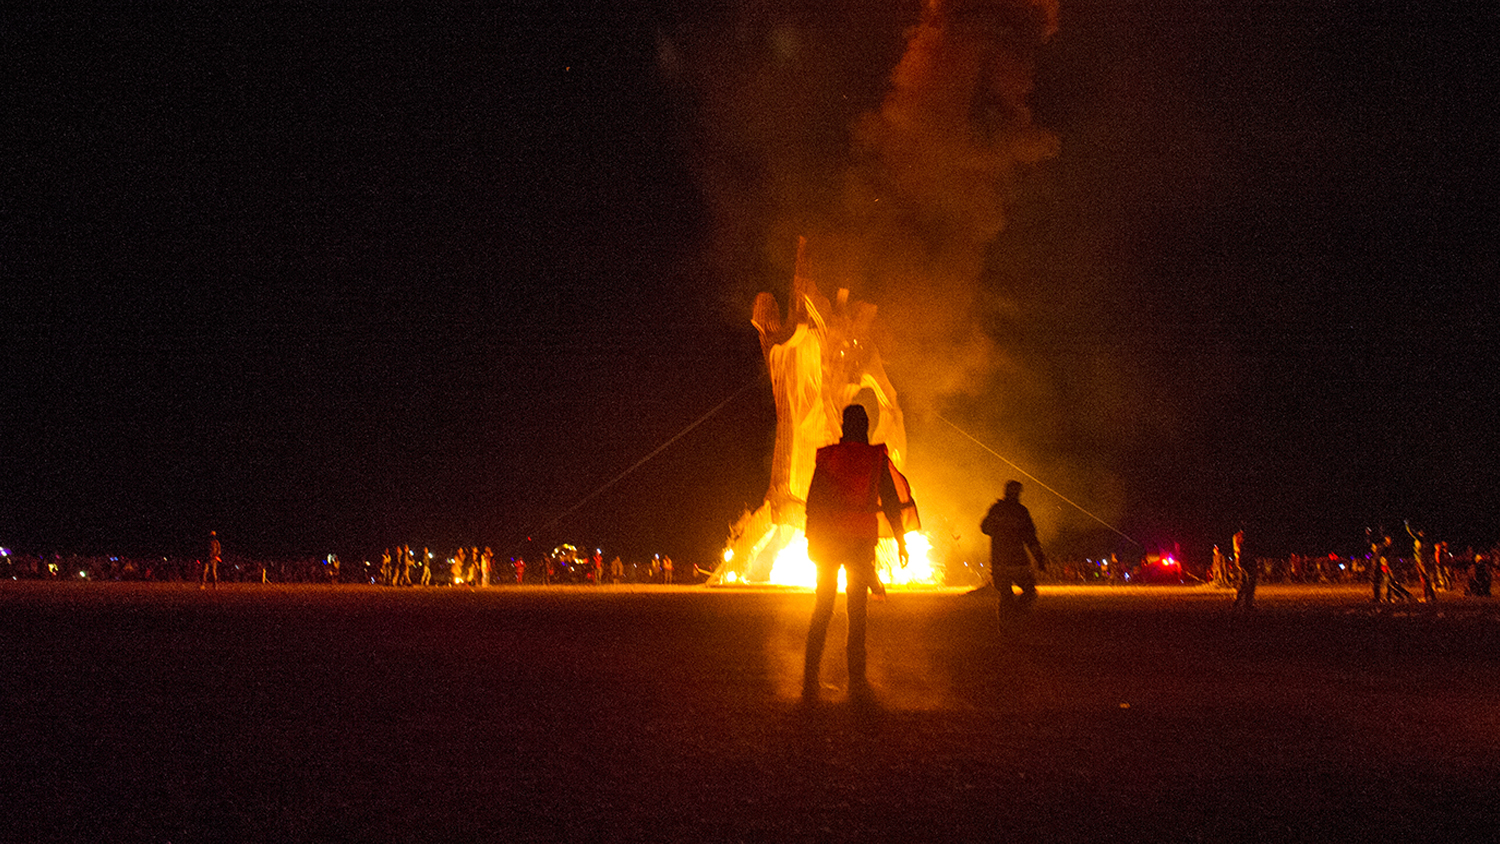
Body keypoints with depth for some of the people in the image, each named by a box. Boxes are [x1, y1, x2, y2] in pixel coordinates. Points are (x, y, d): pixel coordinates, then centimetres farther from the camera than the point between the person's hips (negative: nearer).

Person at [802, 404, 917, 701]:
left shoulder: (826, 456, 3)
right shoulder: (877, 458, 1)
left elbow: (813, 500, 2)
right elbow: (890, 501, 1)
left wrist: (811, 538, 8)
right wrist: (900, 540, 7)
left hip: (828, 538, 1)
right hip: (862, 540, -1)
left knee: (822, 608, 5)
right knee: (857, 610, 5)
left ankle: (810, 681, -2)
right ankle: (856, 680, 2)